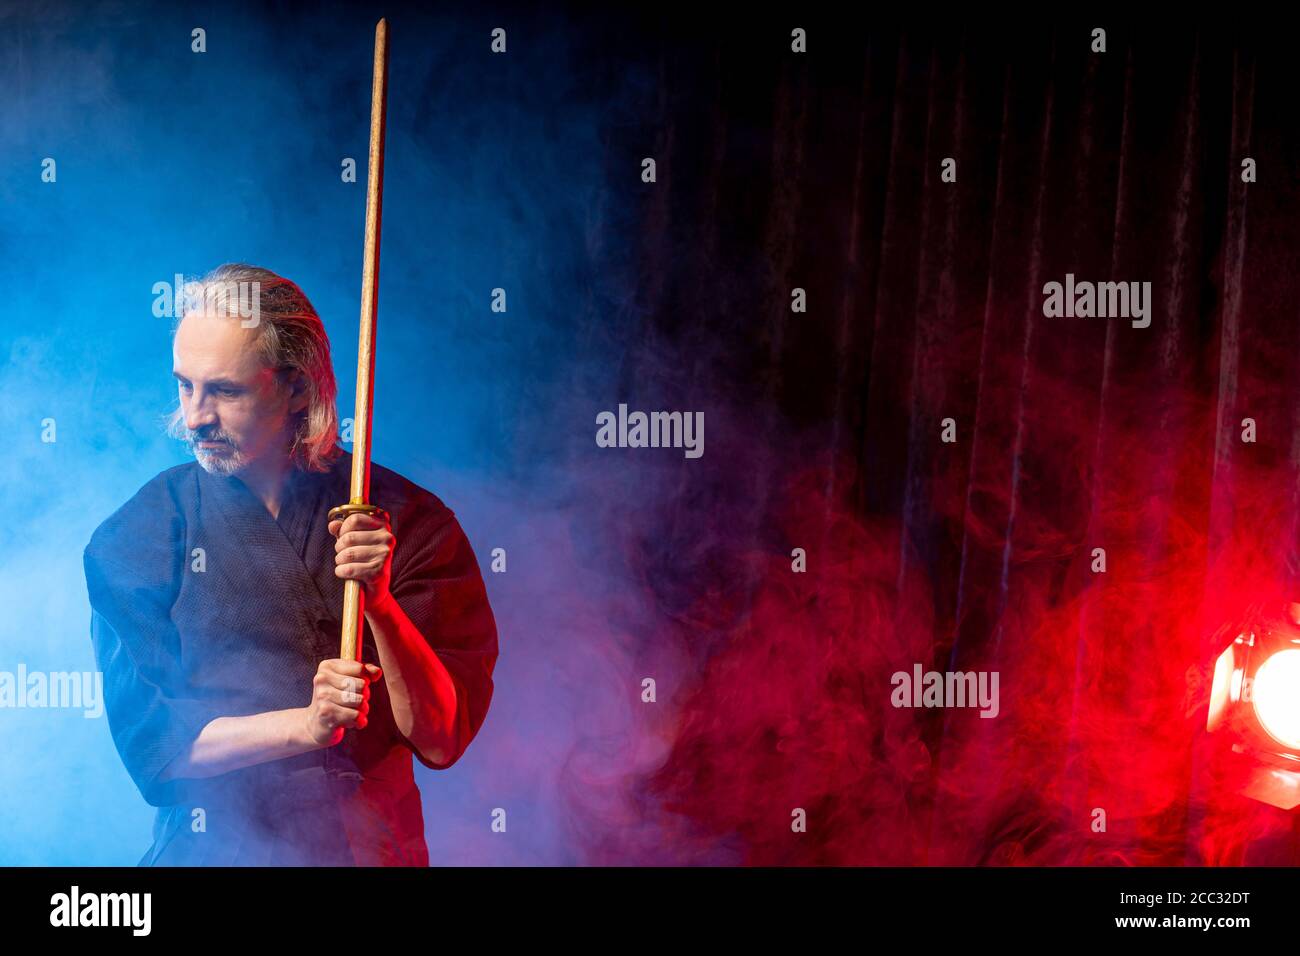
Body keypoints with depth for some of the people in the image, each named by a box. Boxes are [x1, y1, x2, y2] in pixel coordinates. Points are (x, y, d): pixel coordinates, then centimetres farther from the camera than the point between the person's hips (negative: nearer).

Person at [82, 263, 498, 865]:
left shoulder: (409, 521, 3)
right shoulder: (140, 533, 5)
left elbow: (441, 739, -1)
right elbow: (145, 736, -1)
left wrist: (381, 604, -16)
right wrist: (305, 724, -14)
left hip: (372, 847, 0)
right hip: (211, 849, 0)